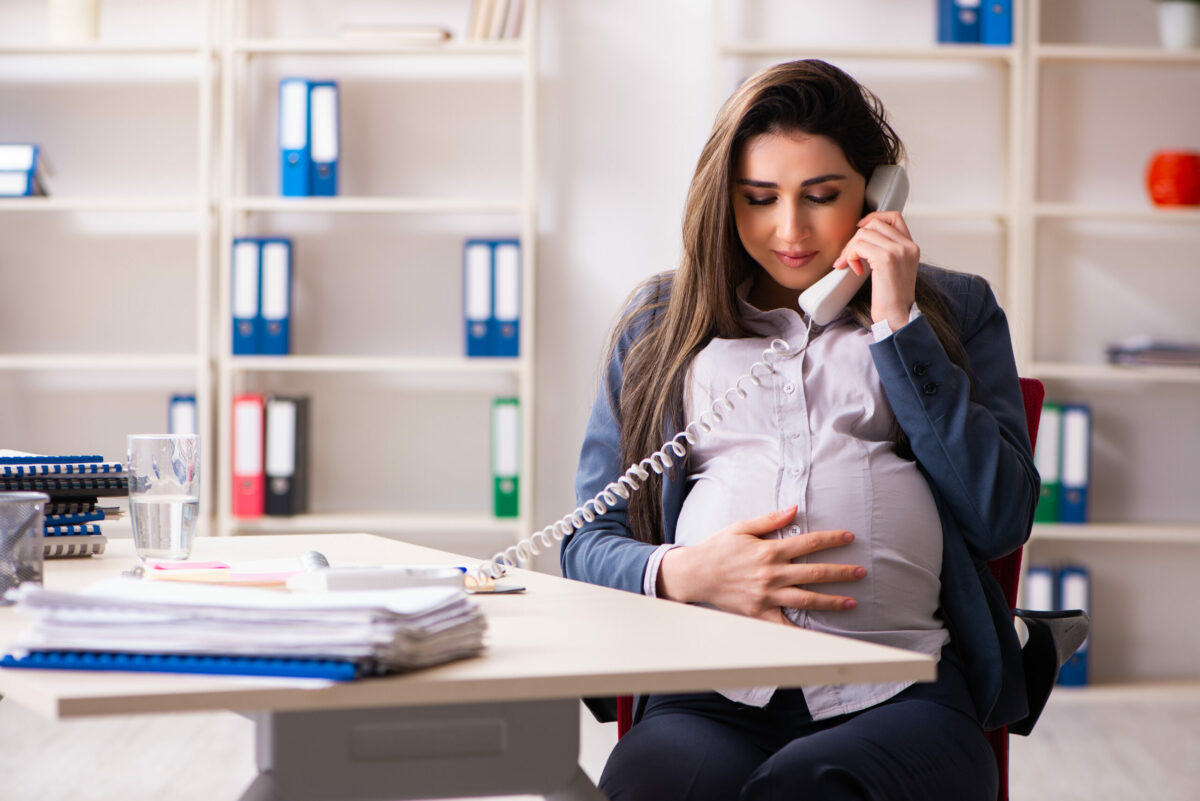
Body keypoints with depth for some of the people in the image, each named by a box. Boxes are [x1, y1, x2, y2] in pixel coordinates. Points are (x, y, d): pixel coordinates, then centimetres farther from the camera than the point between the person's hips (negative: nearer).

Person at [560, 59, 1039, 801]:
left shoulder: (954, 309, 21)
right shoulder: (661, 320, 23)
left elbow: (1002, 519, 5)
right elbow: (588, 543, 18)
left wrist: (899, 323, 4)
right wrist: (679, 573, -5)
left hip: (901, 690, -1)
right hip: (711, 696, 1)